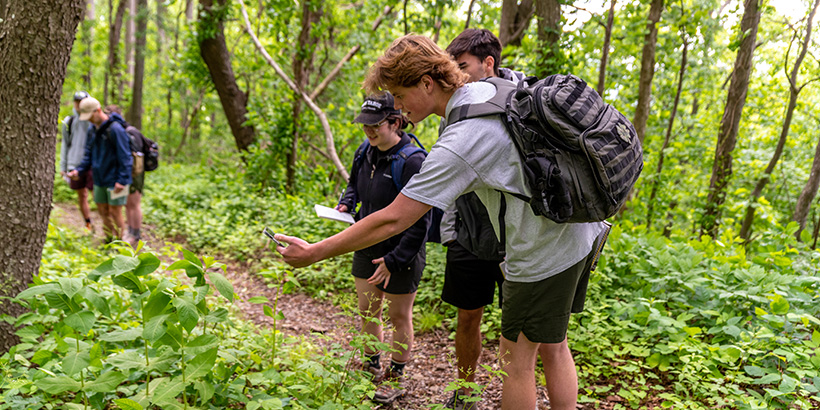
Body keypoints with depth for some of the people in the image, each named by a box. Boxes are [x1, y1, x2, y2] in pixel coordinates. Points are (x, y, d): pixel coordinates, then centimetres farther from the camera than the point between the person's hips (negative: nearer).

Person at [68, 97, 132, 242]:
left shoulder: (116, 129, -15)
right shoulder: (91, 130, 9)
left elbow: (124, 157, -17)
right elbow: (88, 154, 16)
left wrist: (122, 180, -21)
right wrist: (78, 170, 0)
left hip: (114, 181, -7)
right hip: (99, 180, 7)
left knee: (114, 211, 0)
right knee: (103, 211, 13)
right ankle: (109, 241, 26)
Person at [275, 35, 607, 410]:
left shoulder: (457, 145, -26)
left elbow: (391, 221, -24)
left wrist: (314, 253, -14)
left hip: (543, 255, -9)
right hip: (582, 232, 9)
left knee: (517, 359, 7)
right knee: (554, 347, 19)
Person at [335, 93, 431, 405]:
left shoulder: (412, 162, -23)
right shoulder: (365, 152, 0)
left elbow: (419, 221, -22)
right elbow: (355, 183, 21)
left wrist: (393, 260, -21)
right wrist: (346, 203, -2)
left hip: (401, 253, -7)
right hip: (367, 247, 7)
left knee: (399, 317, 10)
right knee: (367, 311, 18)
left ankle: (395, 378, 31)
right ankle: (371, 368, 40)